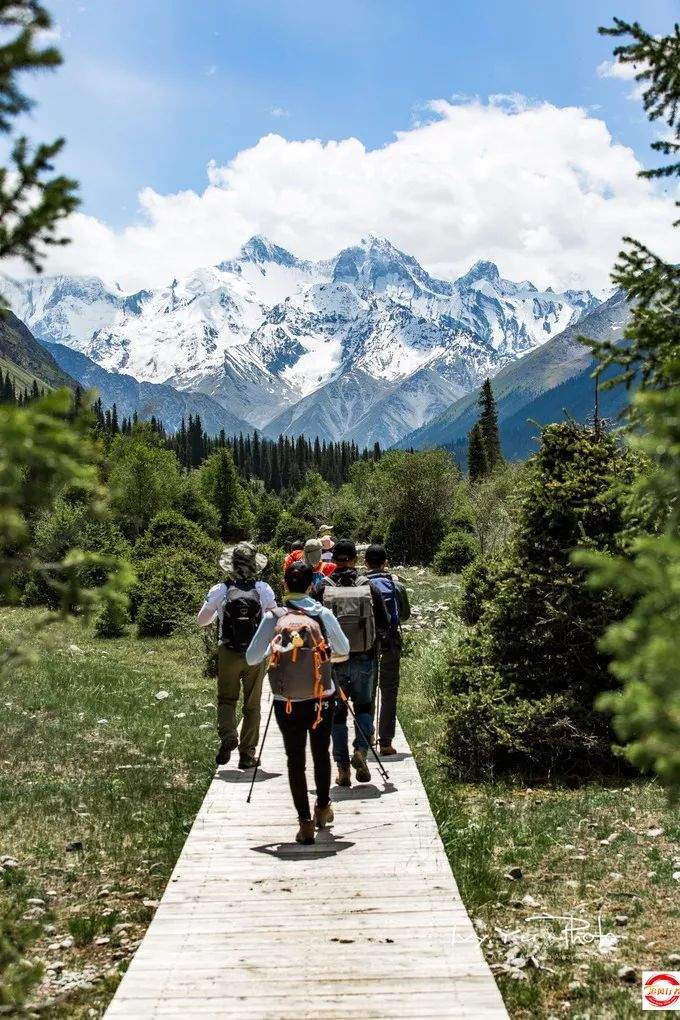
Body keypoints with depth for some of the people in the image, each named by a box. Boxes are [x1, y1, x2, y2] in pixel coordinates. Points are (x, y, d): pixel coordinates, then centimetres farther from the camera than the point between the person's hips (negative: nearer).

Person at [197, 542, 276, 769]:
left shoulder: (219, 590, -8)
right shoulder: (263, 590, -6)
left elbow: (201, 621, 2)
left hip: (228, 654, -1)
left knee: (226, 699, 14)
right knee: (252, 704, 12)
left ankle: (227, 736, -11)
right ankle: (247, 753, 15)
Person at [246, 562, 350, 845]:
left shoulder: (273, 618, -7)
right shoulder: (323, 614, -6)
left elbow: (251, 658, -5)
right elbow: (344, 649, 2)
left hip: (287, 703, -1)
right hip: (322, 699, 1)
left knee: (295, 760, 8)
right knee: (321, 753, 19)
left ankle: (305, 822, 7)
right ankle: (323, 808, 34)